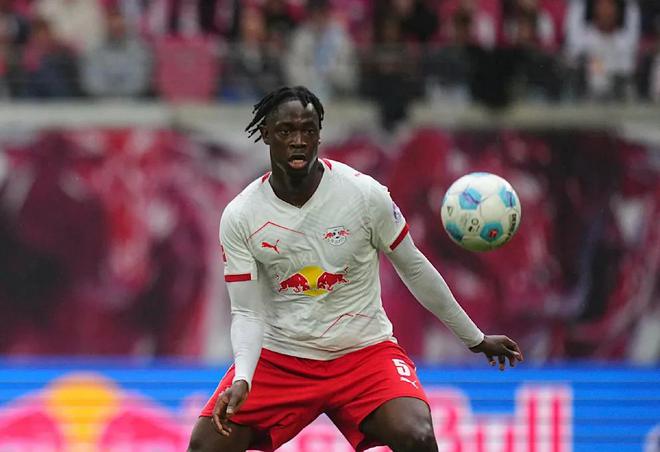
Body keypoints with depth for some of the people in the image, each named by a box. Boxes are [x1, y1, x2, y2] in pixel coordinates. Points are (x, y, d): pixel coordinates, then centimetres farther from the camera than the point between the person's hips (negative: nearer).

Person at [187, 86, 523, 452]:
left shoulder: (365, 194, -10)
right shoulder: (238, 217, -8)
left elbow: (415, 270, 3)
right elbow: (247, 312, -7)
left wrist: (476, 339, 11)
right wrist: (242, 379, -26)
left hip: (364, 352, -1)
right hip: (278, 357, 1)